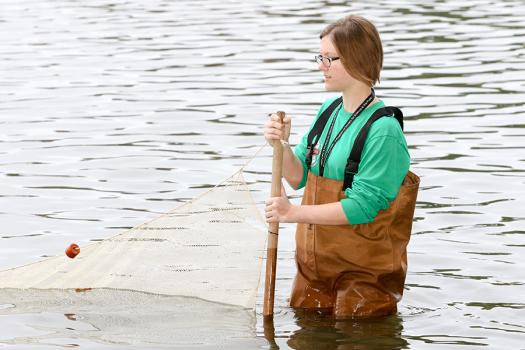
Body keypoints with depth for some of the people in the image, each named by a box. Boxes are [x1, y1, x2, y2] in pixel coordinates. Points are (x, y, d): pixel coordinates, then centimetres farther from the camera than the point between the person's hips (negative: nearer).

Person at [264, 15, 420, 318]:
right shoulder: (329, 111, 6)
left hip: (363, 270, -8)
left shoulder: (383, 131, -20)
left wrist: (294, 213, -25)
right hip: (314, 259, 8)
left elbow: (363, 206, -24)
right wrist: (282, 144, -8)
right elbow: (299, 178, 11)